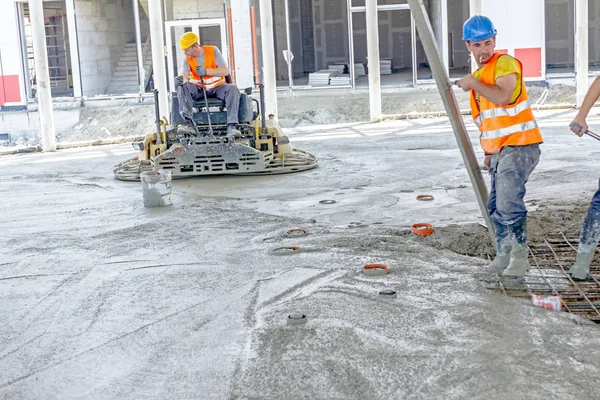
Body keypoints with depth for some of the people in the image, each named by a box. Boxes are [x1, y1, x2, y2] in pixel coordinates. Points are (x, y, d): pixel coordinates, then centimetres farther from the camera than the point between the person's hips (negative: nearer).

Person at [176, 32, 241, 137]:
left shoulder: (213, 51, -9)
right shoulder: (187, 59, -5)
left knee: (232, 88, -31)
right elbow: (184, 73, -25)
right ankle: (188, 123, -37)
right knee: (181, 87, -27)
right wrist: (181, 79, -51)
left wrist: (206, 71, -32)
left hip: (217, 88, -1)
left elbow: (225, 71, -18)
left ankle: (232, 125, -37)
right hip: (198, 90, 1)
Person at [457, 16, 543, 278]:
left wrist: (474, 84, -13)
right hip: (500, 151, 9)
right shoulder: (478, 76, 20)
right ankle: (504, 256, 24)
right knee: (496, 207, 12)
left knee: (509, 203, -17)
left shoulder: (505, 63, -7)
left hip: (519, 146, -9)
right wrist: (489, 153, 20)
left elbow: (503, 97, -26)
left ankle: (519, 257, -6)